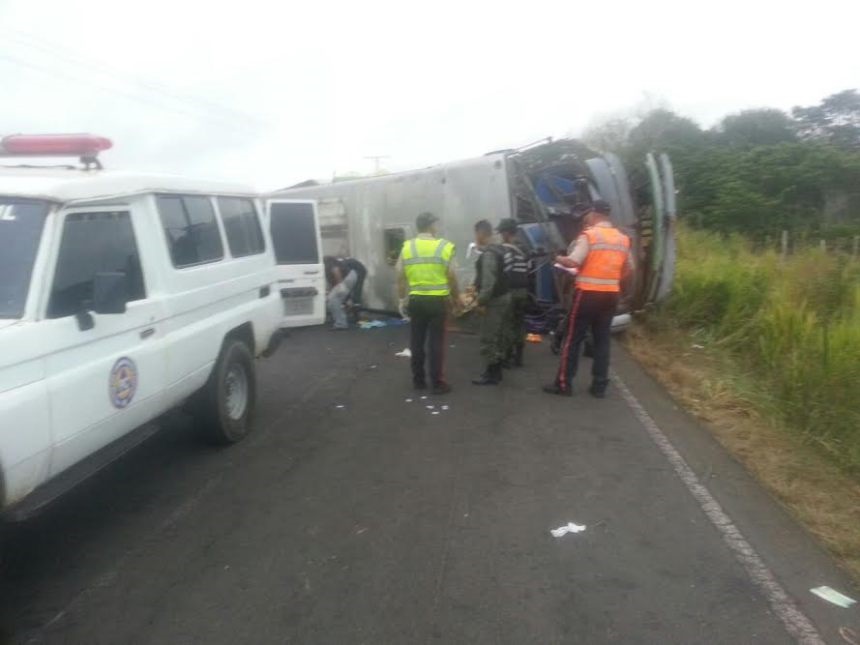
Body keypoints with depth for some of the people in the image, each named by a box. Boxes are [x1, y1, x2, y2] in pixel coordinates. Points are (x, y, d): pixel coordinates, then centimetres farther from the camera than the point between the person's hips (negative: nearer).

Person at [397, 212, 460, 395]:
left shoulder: (407, 247, 1)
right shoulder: (444, 247, -6)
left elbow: (400, 277, 2)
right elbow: (451, 277, -4)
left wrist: (402, 300, 12)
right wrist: (457, 297, 11)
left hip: (416, 300, 3)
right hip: (437, 300, -3)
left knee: (416, 342, 13)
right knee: (436, 342, 3)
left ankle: (418, 380, 22)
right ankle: (438, 383, 7)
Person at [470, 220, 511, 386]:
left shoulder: (488, 254, -19)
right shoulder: (498, 250, 12)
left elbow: (488, 281, -25)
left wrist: (481, 301, -20)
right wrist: (478, 290, 18)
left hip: (494, 300, -10)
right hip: (503, 296, 10)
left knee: (488, 338, -4)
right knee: (497, 336, 15)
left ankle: (491, 374, 1)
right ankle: (496, 371, 23)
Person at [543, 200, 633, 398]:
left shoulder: (589, 235, -10)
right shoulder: (623, 238, 10)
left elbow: (573, 261, -19)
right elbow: (629, 268, 15)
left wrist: (560, 259, 0)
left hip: (588, 293, -6)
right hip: (611, 294, 6)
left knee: (573, 338, 2)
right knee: (602, 340, 11)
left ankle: (563, 384, 5)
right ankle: (599, 386, 13)